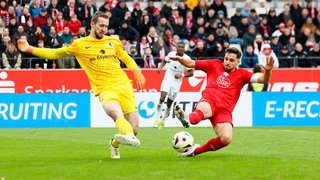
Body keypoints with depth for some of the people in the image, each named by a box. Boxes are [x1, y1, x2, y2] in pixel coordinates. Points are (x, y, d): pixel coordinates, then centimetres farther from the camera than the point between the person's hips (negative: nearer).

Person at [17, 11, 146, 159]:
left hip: (123, 85, 3)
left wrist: (137, 73, 9)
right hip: (104, 89, -3)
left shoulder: (113, 42, 18)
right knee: (114, 111, -39)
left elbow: (127, 59, 29)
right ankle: (129, 136, -62)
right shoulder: (80, 45, 11)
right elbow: (54, 54, 19)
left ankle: (114, 143, 23)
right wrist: (29, 49, 14)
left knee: (134, 129, -7)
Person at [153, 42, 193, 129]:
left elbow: (191, 73, -6)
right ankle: (158, 118, -13)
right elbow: (164, 61, 17)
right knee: (162, 97, -21)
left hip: (177, 81, 0)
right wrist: (160, 67, -3)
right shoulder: (171, 54, -4)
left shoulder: (187, 59, -10)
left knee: (170, 102, 8)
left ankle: (163, 119, 31)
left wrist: (182, 75, -22)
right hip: (168, 78, 0)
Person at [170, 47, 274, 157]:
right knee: (204, 110, -40)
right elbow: (191, 63, 21)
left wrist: (268, 70, -16)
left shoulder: (241, 74, 16)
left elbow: (263, 80, 5)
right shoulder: (214, 65, 19)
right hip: (209, 102, -1)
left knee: (226, 138, -22)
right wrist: (180, 59, 1)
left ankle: (197, 150, -3)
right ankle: (188, 119, -75)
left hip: (224, 110, 1)